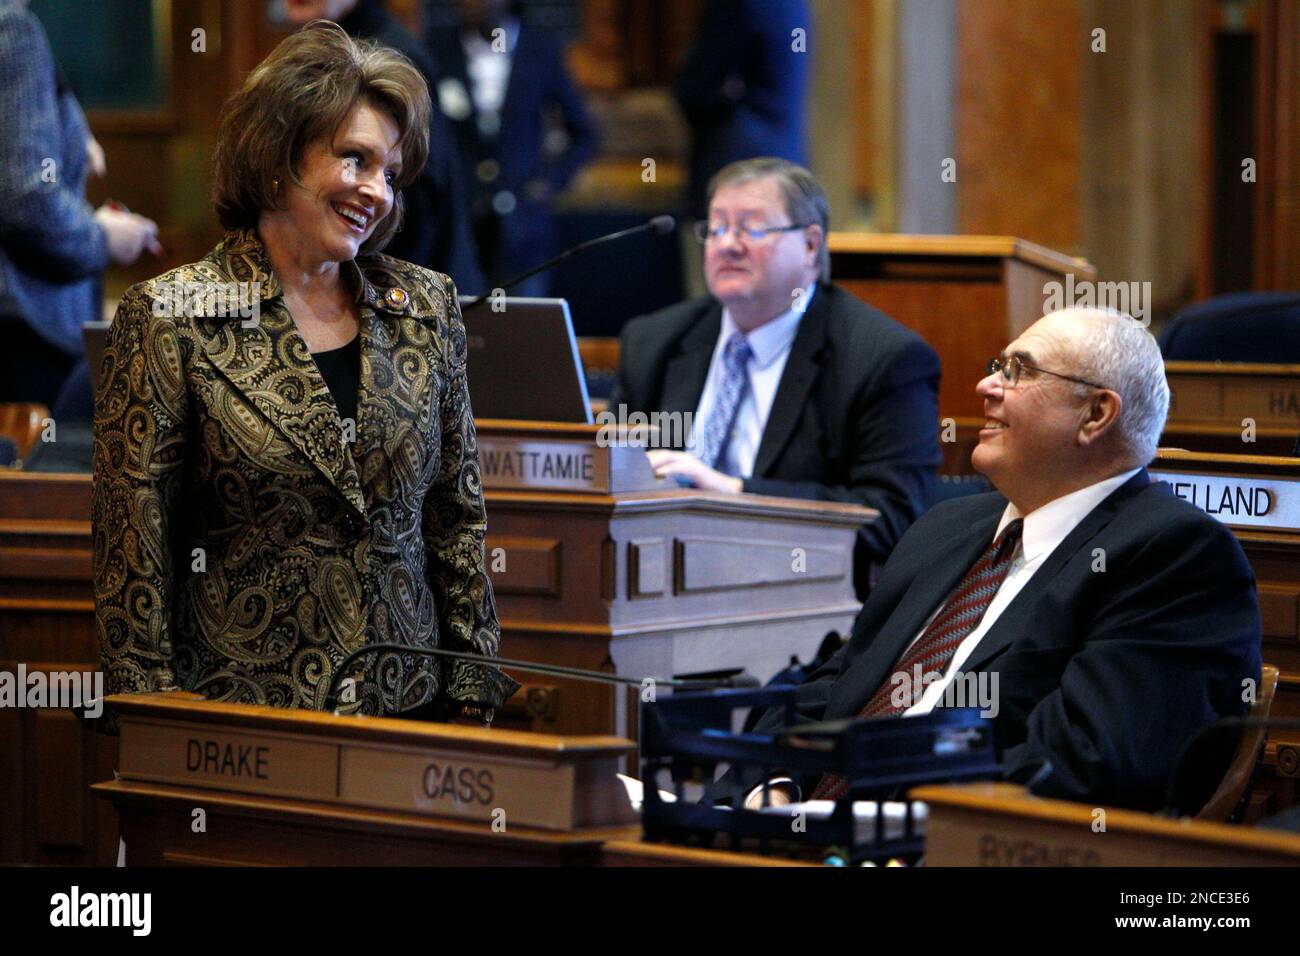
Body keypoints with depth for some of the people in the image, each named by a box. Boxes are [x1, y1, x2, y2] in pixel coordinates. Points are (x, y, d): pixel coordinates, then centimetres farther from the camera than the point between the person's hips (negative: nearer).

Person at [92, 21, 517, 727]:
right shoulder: (169, 319, -5)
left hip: (412, 699, 4)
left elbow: (457, 517, 13)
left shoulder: (426, 308, 9)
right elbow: (133, 551, -6)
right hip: (240, 716, -4)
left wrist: (474, 691, 8)